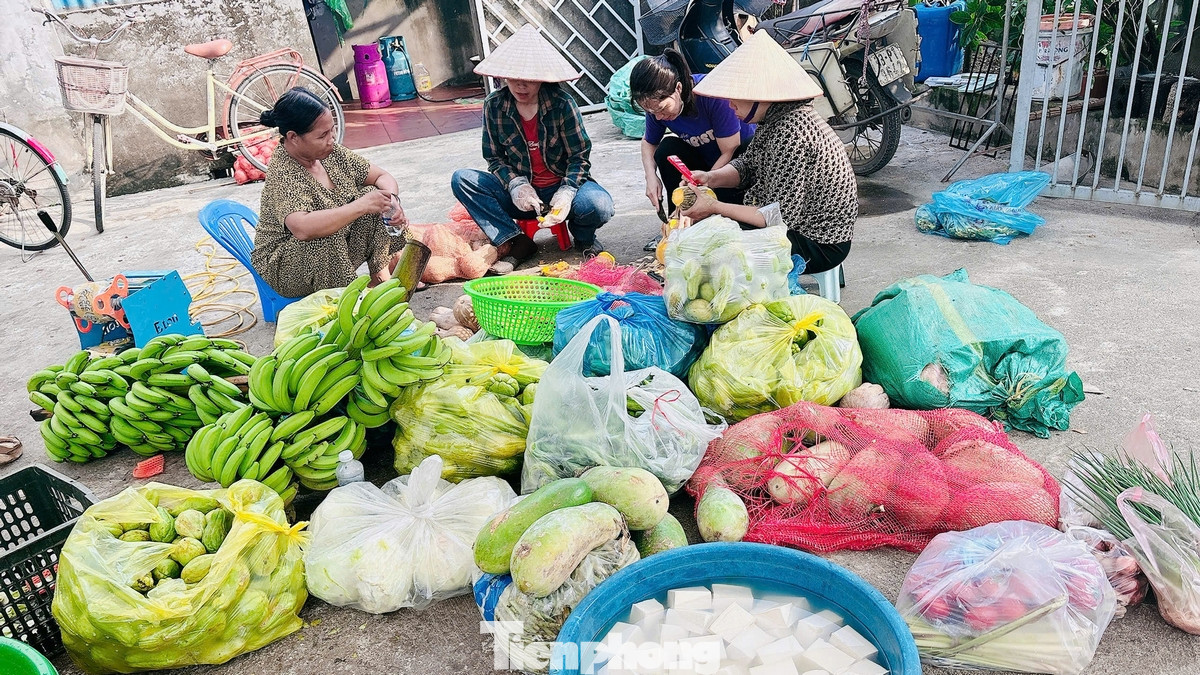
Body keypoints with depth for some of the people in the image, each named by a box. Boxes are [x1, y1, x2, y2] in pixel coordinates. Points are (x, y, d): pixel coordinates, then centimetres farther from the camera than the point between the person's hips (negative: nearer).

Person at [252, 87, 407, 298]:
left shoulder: (329, 152, -6)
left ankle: (380, 276, -2)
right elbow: (303, 228, -45)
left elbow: (382, 176, 2)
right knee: (327, 237, -37)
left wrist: (392, 200, -21)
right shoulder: (282, 175, -28)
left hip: (337, 252, 7)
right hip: (285, 266, -7)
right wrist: (360, 206, -40)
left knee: (372, 194, -8)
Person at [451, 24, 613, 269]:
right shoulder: (494, 106, -5)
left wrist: (565, 193, -26)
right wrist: (516, 185, -17)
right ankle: (518, 243, -20)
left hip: (563, 186, -2)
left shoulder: (561, 103, -12)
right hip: (521, 191, 3)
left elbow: (580, 156, -9)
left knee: (598, 205, -35)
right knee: (462, 180, -18)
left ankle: (583, 236, 5)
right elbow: (494, 157, 2)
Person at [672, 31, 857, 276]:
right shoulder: (774, 117, -1)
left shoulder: (792, 133, -29)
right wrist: (711, 178, -7)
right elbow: (748, 166, 12)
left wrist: (714, 207, -22)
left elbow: (780, 217, -27)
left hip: (819, 244, -9)